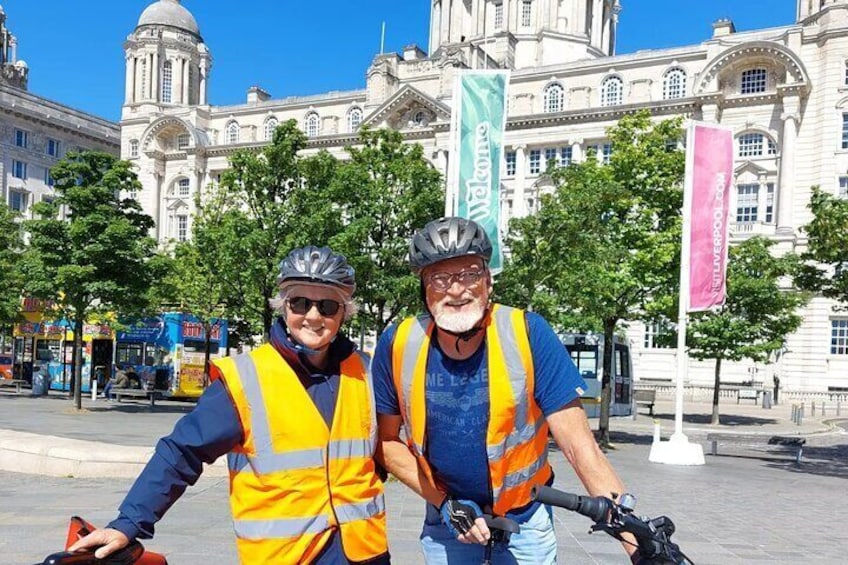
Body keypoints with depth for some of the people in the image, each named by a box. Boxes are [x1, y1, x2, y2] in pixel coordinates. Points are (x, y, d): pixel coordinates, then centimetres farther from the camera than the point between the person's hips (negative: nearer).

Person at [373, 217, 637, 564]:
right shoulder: (398, 344, -16)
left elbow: (580, 447, -21)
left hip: (525, 523, -1)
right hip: (447, 525, 1)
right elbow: (386, 442, -3)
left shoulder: (528, 335, -20)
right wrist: (445, 503, -13)